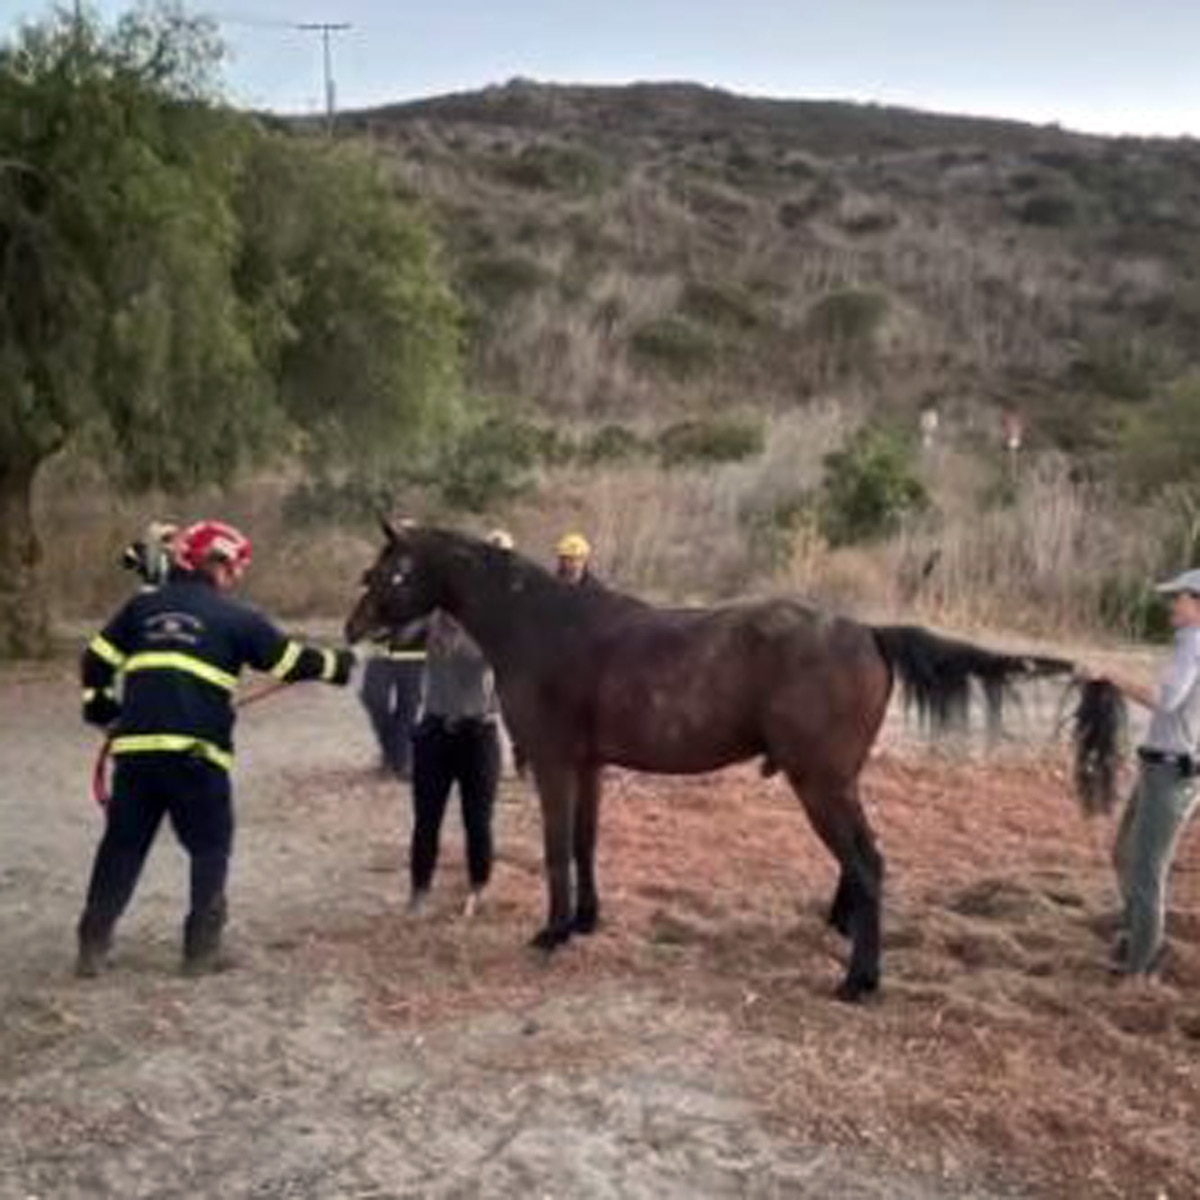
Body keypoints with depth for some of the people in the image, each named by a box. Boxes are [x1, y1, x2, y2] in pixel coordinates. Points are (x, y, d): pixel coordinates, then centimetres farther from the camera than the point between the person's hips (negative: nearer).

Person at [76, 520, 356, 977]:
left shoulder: (143, 605, 13)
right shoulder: (235, 617, 2)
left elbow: (95, 660, 15)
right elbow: (291, 661, 7)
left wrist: (98, 703, 31)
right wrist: (335, 664, 24)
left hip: (135, 746, 4)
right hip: (195, 751, -4)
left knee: (121, 845, 15)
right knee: (210, 847, 12)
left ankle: (92, 946, 15)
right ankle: (201, 949, 10)